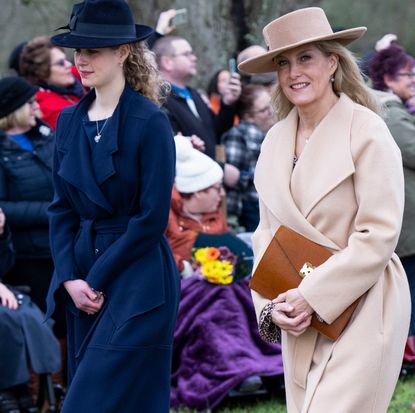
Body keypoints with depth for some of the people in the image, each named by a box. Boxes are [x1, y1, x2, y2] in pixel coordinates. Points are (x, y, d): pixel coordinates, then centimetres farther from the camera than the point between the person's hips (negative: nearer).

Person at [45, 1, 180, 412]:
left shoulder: (149, 122, -10)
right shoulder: (70, 121, 9)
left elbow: (152, 219, -12)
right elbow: (61, 208, 9)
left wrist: (97, 280, -11)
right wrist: (69, 278, -5)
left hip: (138, 282, -6)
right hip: (81, 279, 7)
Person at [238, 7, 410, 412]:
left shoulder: (366, 132, -11)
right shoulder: (276, 140, 9)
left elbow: (377, 235, -15)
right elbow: (268, 232, 12)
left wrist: (310, 296, -16)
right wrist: (271, 305, -2)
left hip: (360, 313, -6)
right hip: (300, 320, 6)